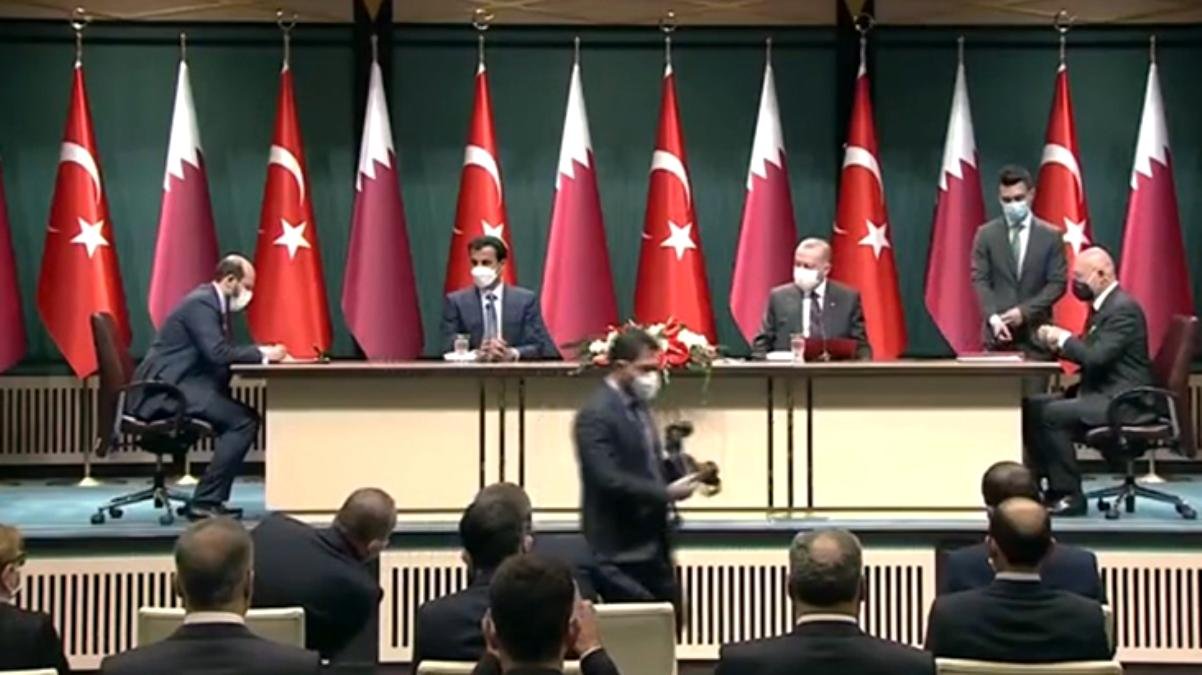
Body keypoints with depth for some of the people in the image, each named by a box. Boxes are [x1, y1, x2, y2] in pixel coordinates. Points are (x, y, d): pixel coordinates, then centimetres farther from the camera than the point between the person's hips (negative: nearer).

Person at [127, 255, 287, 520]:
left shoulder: (213, 302, 17)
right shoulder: (201, 302, -14)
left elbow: (224, 351, 17)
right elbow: (218, 353, -24)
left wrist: (261, 353, 3)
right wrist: (262, 353, -16)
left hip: (178, 385, 11)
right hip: (164, 390, -11)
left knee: (244, 416, 6)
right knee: (243, 420, -18)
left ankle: (211, 498, 6)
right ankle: (205, 501, -15)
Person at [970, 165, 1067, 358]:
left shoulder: (1051, 235, 6)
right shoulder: (986, 234, 7)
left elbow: (1057, 283, 1)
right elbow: (980, 280, 0)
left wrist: (1025, 311, -12)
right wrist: (993, 317, -16)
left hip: (1036, 332, 0)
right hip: (998, 331, 0)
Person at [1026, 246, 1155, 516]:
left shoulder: (1123, 308, -17)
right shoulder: (1104, 306, 15)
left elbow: (1096, 356, -26)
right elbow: (1088, 353, 18)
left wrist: (1064, 337, -12)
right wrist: (1058, 343, 1)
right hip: (1101, 393, 10)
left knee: (1051, 415, -24)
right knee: (1031, 406, 1)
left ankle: (1070, 495, -14)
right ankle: (1054, 486, 4)